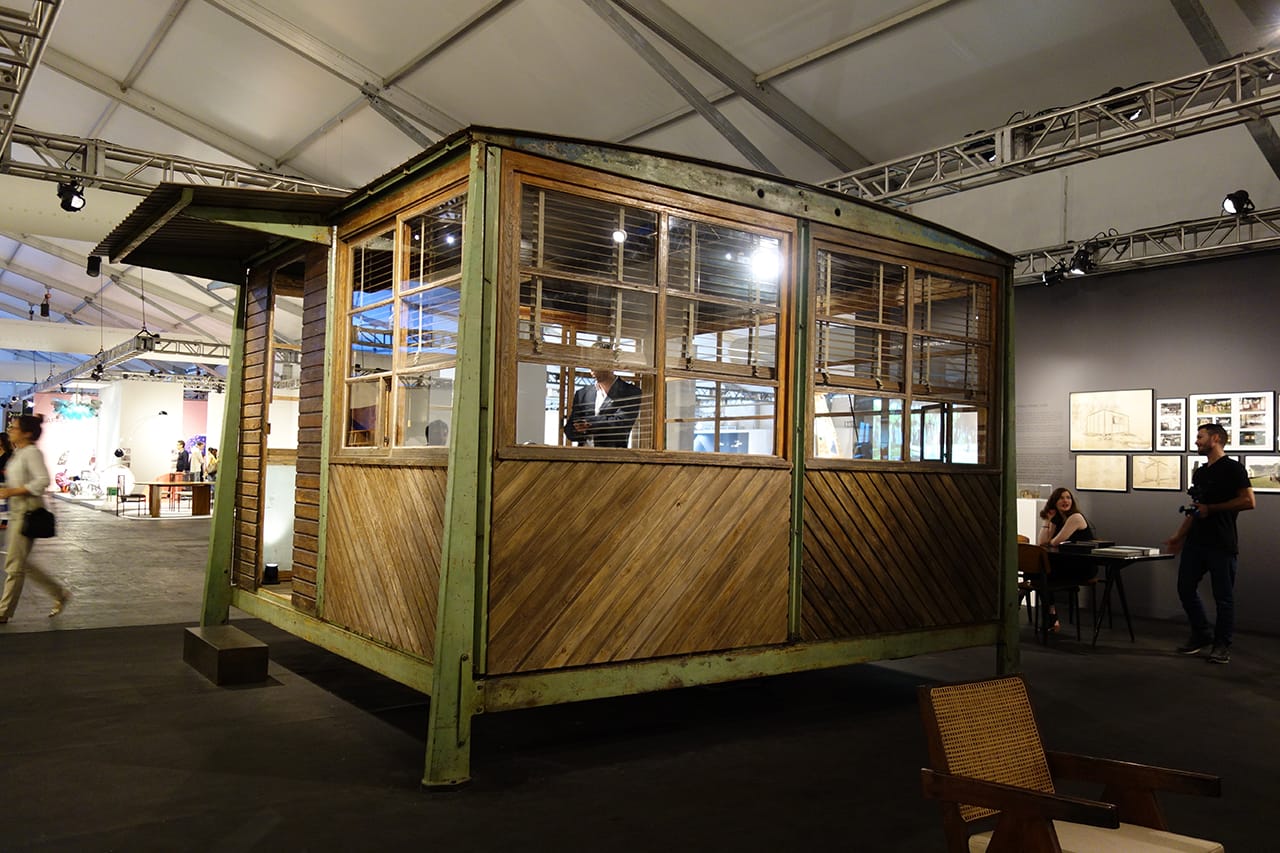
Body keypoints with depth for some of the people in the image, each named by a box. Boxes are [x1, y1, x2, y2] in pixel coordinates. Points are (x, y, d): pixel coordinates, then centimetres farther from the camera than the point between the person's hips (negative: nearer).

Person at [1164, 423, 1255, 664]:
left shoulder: (1233, 468, -6)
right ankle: (1201, 635, 22)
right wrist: (1179, 536, 17)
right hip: (1195, 542, 8)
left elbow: (1248, 501, -16)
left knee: (1223, 596, 1)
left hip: (1221, 544, -8)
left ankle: (1222, 645, 11)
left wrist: (1211, 509, -14)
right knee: (1185, 588, 7)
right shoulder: (1199, 473, 17)